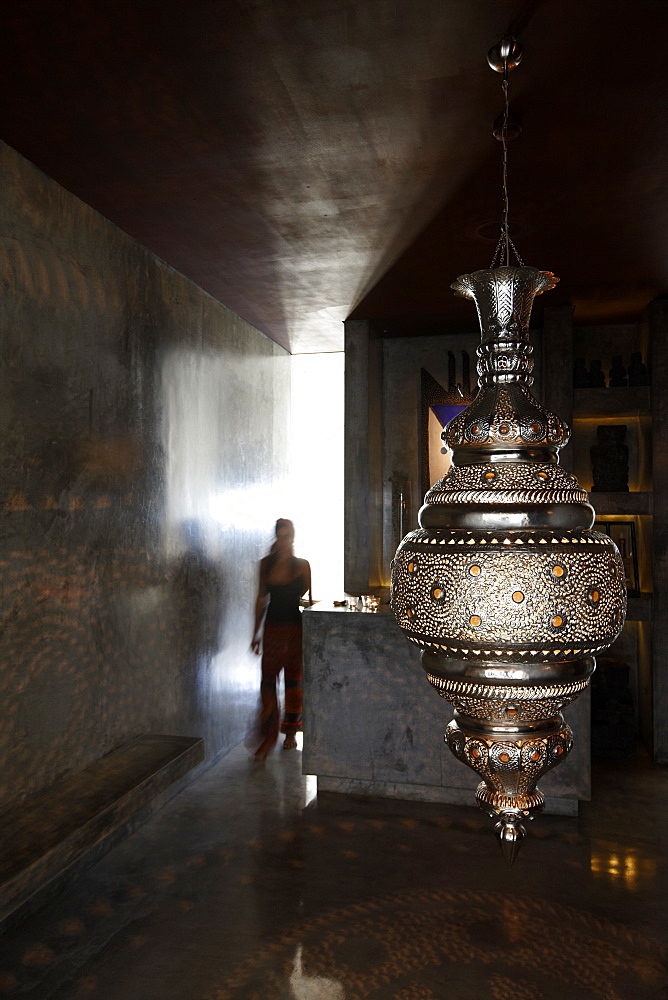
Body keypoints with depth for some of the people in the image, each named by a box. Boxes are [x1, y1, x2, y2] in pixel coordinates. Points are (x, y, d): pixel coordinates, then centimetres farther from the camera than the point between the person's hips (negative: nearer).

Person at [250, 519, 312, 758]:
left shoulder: (302, 565, -1)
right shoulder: (266, 564, 3)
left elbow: (309, 599, 4)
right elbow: (261, 599, 9)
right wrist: (256, 632, 8)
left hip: (296, 630, -1)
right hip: (273, 629, 1)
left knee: (293, 680, 9)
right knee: (267, 680, -5)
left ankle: (291, 732, 26)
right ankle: (268, 737, 3)